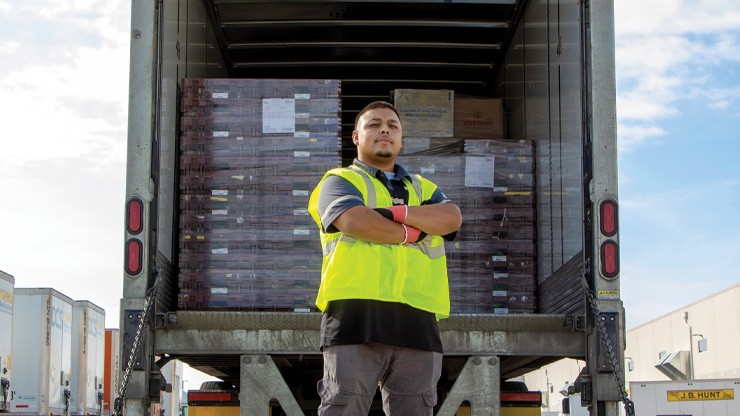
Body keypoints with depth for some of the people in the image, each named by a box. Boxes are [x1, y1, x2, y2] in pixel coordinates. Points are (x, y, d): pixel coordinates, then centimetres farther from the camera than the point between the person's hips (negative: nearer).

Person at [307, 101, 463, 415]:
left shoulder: (424, 189, 28)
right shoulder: (339, 181, 14)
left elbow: (451, 218, 5)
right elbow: (355, 221, -9)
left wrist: (397, 213, -6)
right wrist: (410, 233, 3)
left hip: (417, 321, 5)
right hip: (356, 314, -4)